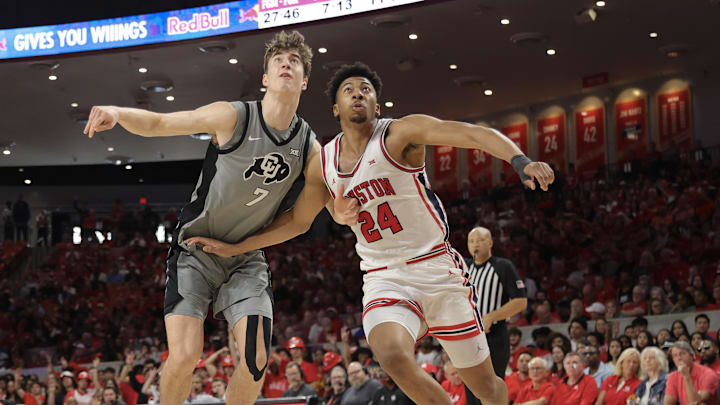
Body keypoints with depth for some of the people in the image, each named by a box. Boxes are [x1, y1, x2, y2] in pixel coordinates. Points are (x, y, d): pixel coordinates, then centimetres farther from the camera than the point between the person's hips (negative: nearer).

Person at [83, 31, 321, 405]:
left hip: (246, 260, 3)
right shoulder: (233, 117, -16)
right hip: (196, 251, -3)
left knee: (256, 359, -12)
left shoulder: (309, 147, -4)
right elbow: (158, 124, -10)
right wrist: (116, 113, -30)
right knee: (185, 354, -18)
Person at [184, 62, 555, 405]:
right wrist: (234, 248, 21)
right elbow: (297, 220, 23)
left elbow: (473, 133, -23)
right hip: (384, 279, 3)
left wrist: (520, 160, -41)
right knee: (392, 355, -31)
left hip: (437, 270, -3)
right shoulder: (323, 164, 7)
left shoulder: (400, 134, -10)